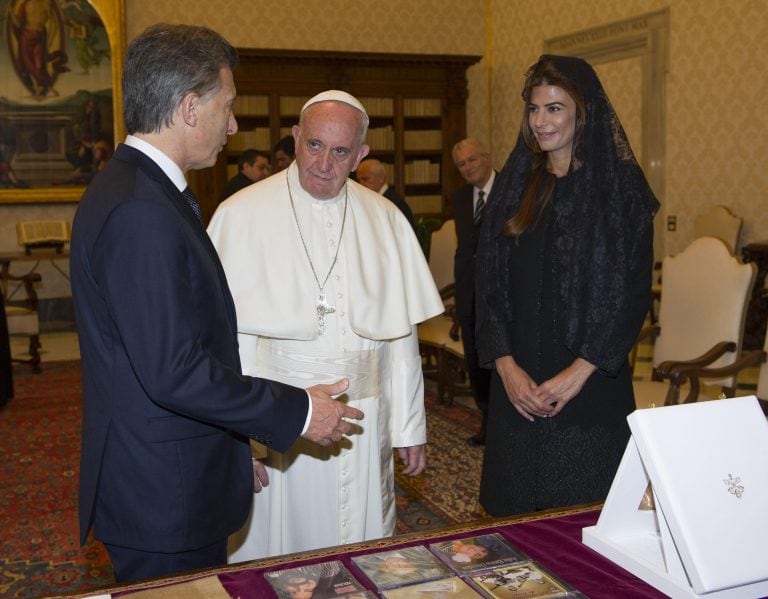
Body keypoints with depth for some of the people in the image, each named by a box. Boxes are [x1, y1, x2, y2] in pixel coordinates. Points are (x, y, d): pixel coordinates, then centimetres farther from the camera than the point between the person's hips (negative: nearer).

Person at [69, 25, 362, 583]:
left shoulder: (129, 187, 10)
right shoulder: (141, 213, -24)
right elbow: (174, 371, -27)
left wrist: (230, 450, 17)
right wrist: (298, 411, -16)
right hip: (165, 496, -10)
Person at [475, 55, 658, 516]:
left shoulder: (621, 188, -2)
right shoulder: (514, 185, 8)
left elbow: (634, 293, -7)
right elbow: (489, 283, 5)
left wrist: (578, 372, -13)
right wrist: (507, 366, -6)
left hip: (592, 386, -3)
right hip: (518, 385, 3)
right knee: (516, 513, 9)